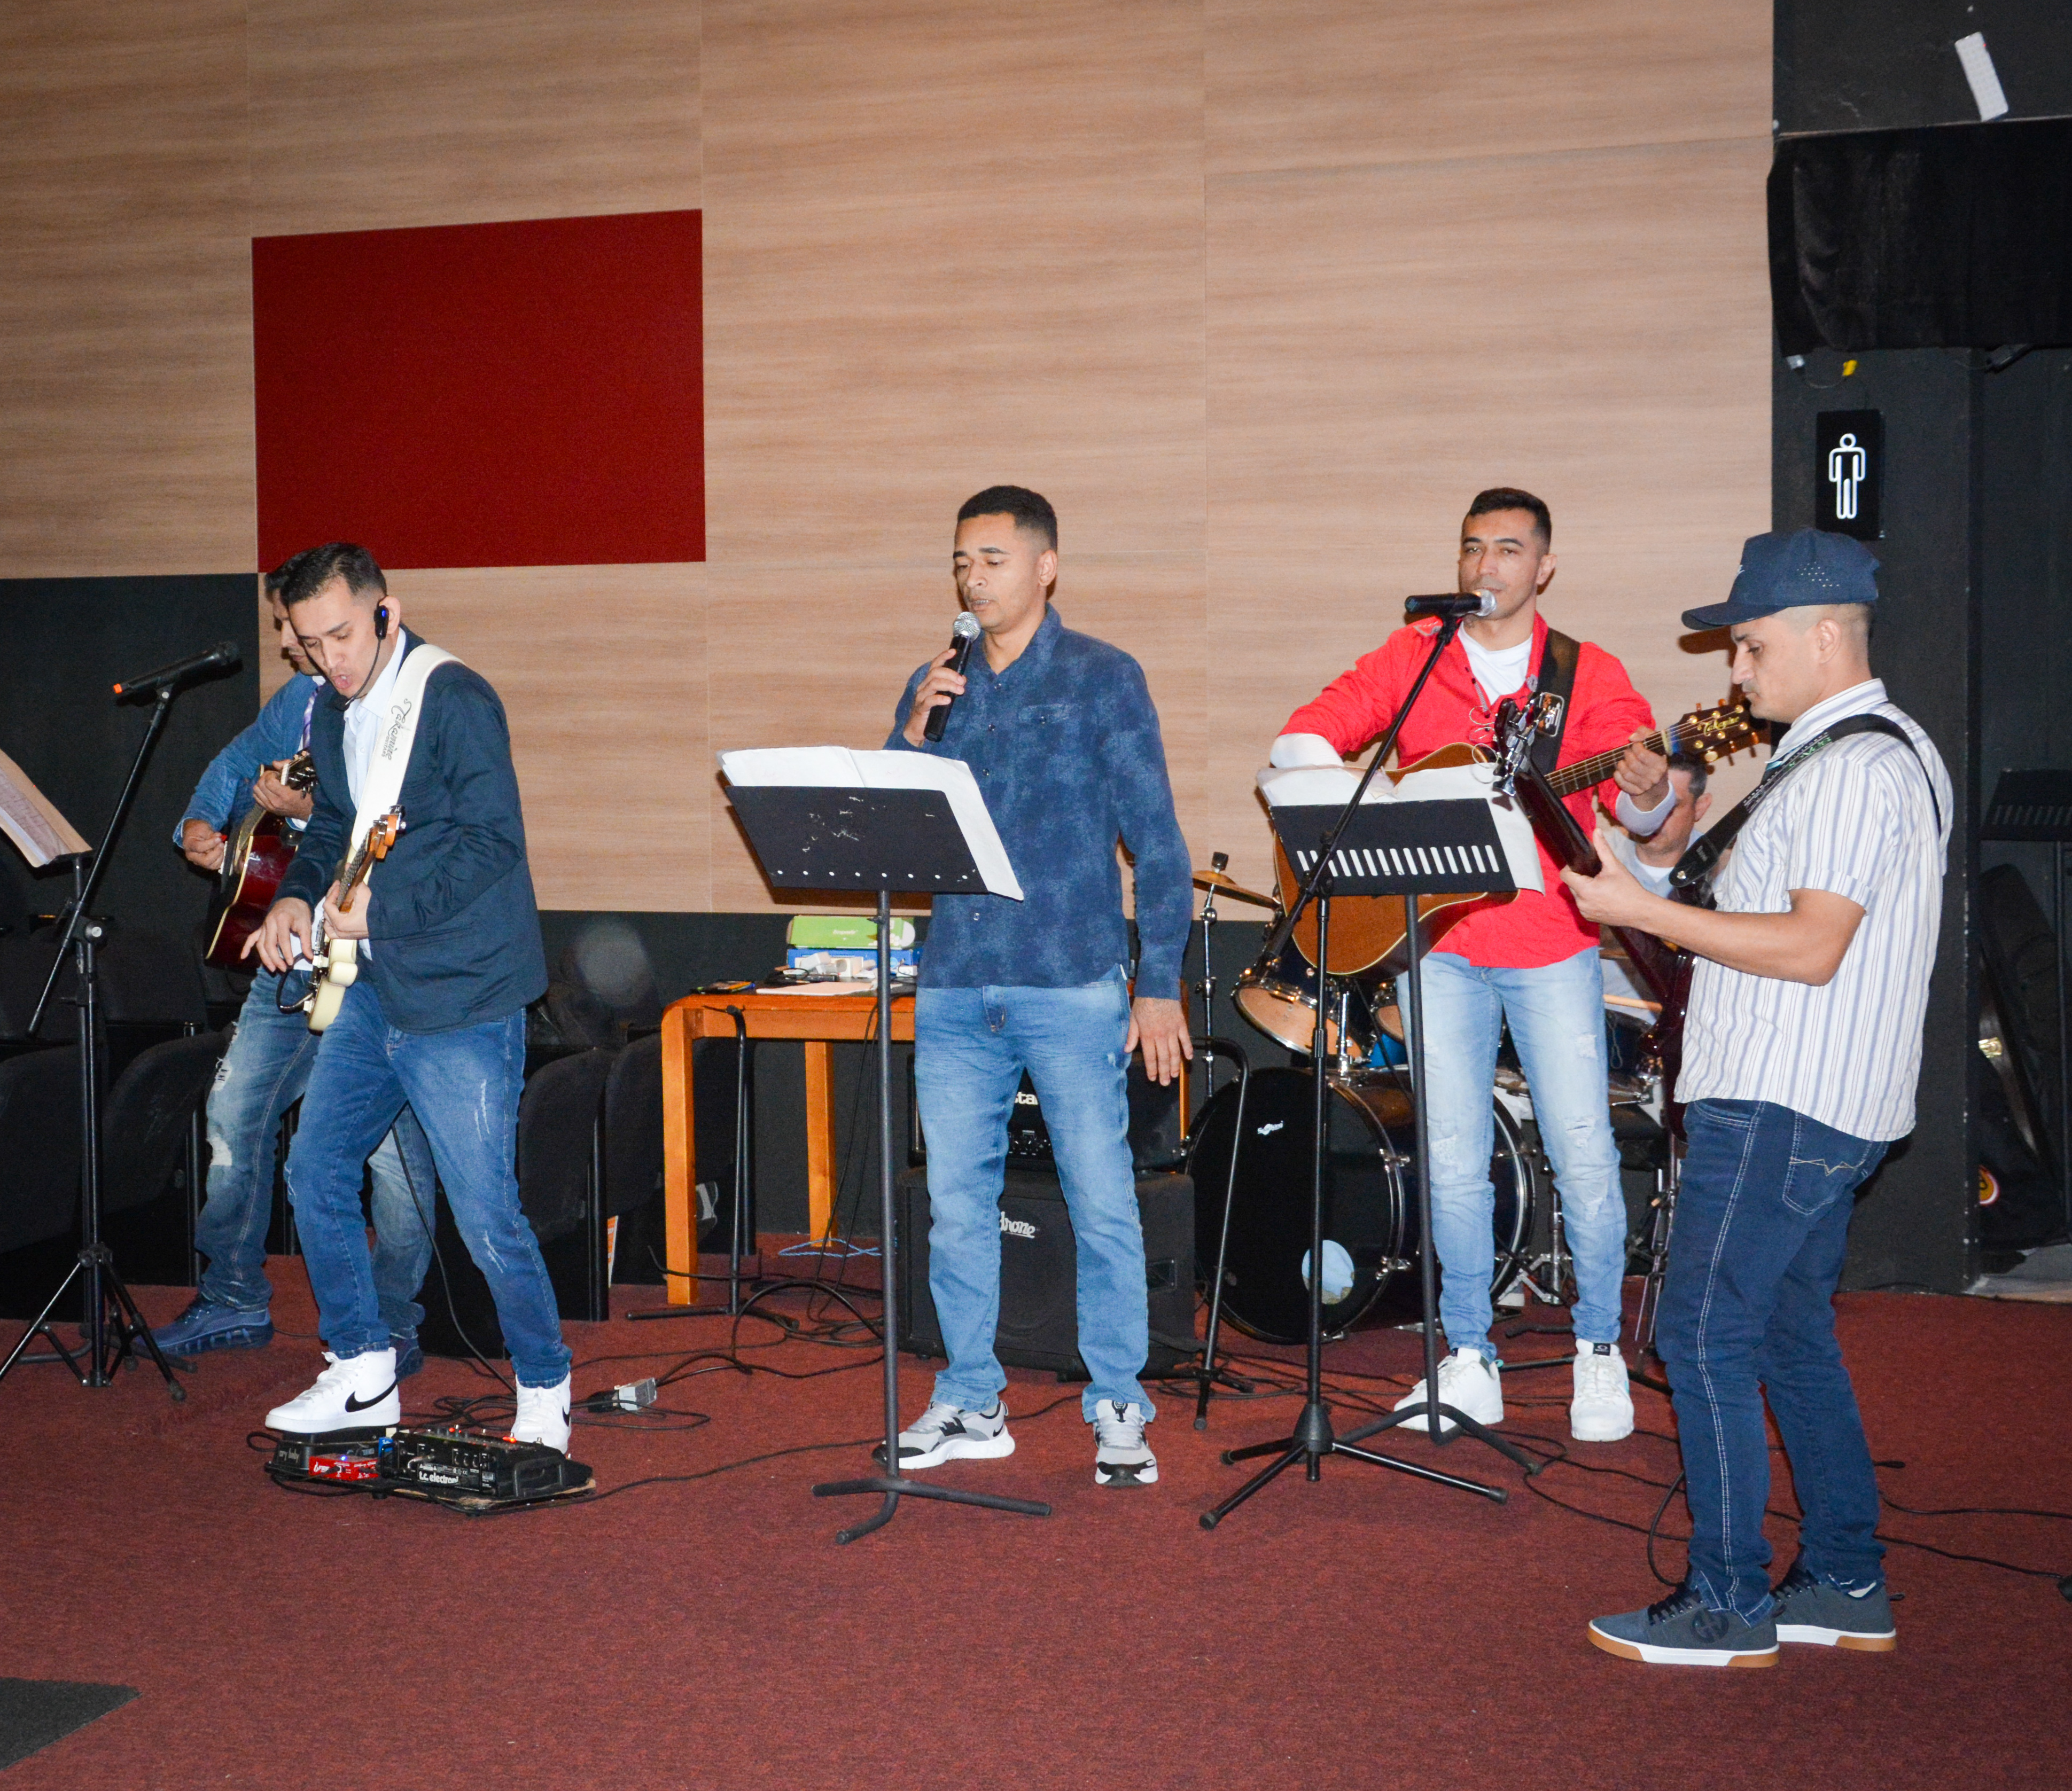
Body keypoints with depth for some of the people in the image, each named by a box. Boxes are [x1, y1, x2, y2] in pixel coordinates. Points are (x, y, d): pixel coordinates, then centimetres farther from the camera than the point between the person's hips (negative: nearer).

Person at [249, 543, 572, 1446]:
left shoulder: (455, 700, -14)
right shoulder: (333, 713, 12)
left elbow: (494, 844, -20)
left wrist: (381, 909, -23)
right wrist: (297, 897, 4)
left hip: (460, 996, -9)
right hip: (373, 988, 9)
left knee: (484, 1211, -7)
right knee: (315, 1168, 12)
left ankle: (545, 1391, 12)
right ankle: (363, 1375, 26)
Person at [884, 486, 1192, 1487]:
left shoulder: (1102, 679, 1)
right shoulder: (936, 686, 13)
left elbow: (1155, 838, -1)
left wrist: (1161, 984, -6)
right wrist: (912, 734, -6)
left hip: (1073, 988, -4)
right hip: (955, 989, 4)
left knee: (1101, 1203, -2)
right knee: (956, 1203, 8)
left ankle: (1119, 1412, 10)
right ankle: (970, 1403, 21)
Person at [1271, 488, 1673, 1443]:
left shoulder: (1588, 674, 3)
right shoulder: (1411, 658, 7)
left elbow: (1640, 804, -7)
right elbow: (1299, 737, 1)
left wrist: (1644, 793, -31)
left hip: (1551, 943, -1)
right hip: (1441, 942, 1)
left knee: (1584, 1154, -3)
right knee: (1453, 1163, 4)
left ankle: (1599, 1351, 15)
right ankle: (1469, 1360, 16)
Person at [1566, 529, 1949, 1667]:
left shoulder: (1853, 768, -17)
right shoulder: (1885, 752, 18)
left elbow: (1811, 948, -24)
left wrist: (1642, 910, -20)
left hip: (1783, 1107, -11)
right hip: (1814, 1104, 11)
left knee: (1704, 1338, -6)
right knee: (1790, 1338, 16)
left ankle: (1728, 1605, 0)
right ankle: (1846, 1586, 22)